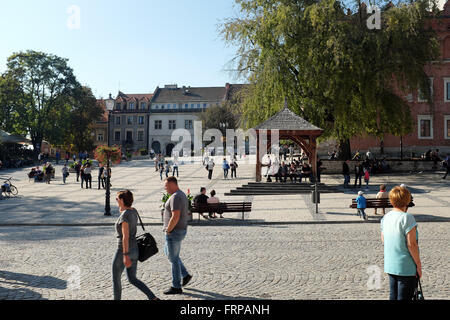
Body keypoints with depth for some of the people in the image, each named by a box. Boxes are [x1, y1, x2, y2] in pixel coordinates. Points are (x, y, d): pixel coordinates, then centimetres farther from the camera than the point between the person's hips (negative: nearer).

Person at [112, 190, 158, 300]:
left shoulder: (125, 215, -21)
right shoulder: (134, 211, 5)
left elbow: (125, 237, -25)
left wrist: (125, 256, -25)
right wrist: (120, 206, 12)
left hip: (124, 251, -9)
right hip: (134, 250, 9)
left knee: (116, 279, 12)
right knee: (132, 279, 16)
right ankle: (153, 298, 8)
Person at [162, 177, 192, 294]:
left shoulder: (175, 197, -22)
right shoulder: (182, 195, 11)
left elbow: (175, 217, -30)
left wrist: (168, 230, -16)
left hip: (174, 232, -11)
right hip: (181, 230, 11)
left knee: (173, 258, 1)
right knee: (168, 252, 24)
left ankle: (176, 287, 13)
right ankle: (185, 275, 24)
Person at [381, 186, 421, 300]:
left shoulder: (385, 217, 4)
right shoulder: (407, 218, -18)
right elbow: (411, 244, -19)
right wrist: (419, 265, -11)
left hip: (390, 266, 7)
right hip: (406, 268, -7)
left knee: (393, 296, 17)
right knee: (404, 297, 3)